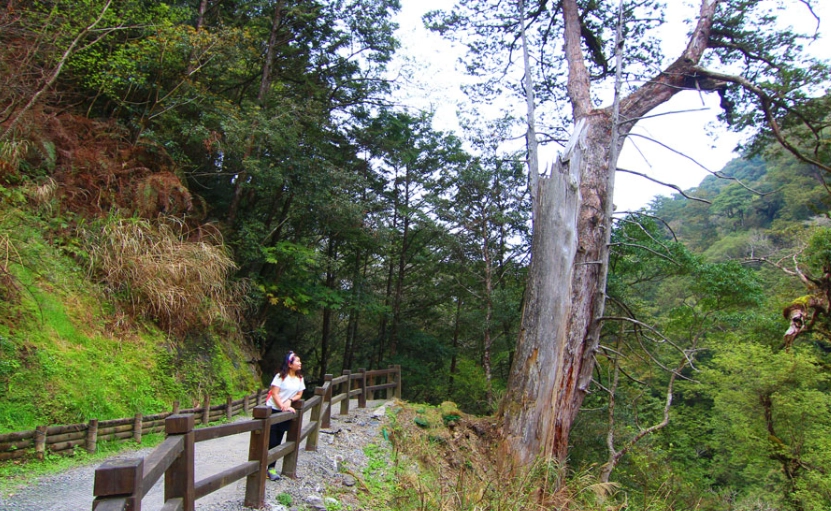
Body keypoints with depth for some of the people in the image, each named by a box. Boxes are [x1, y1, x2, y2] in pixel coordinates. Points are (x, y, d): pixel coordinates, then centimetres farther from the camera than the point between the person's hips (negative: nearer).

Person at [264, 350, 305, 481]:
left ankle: (271, 468, 16)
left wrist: (290, 400, -11)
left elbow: (299, 394, 8)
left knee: (277, 441, 9)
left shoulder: (299, 378, 5)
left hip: (286, 412, 5)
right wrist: (282, 407, -24)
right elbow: (274, 393, -15)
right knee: (270, 440, -3)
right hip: (272, 410, -5)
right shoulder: (281, 376, -12)